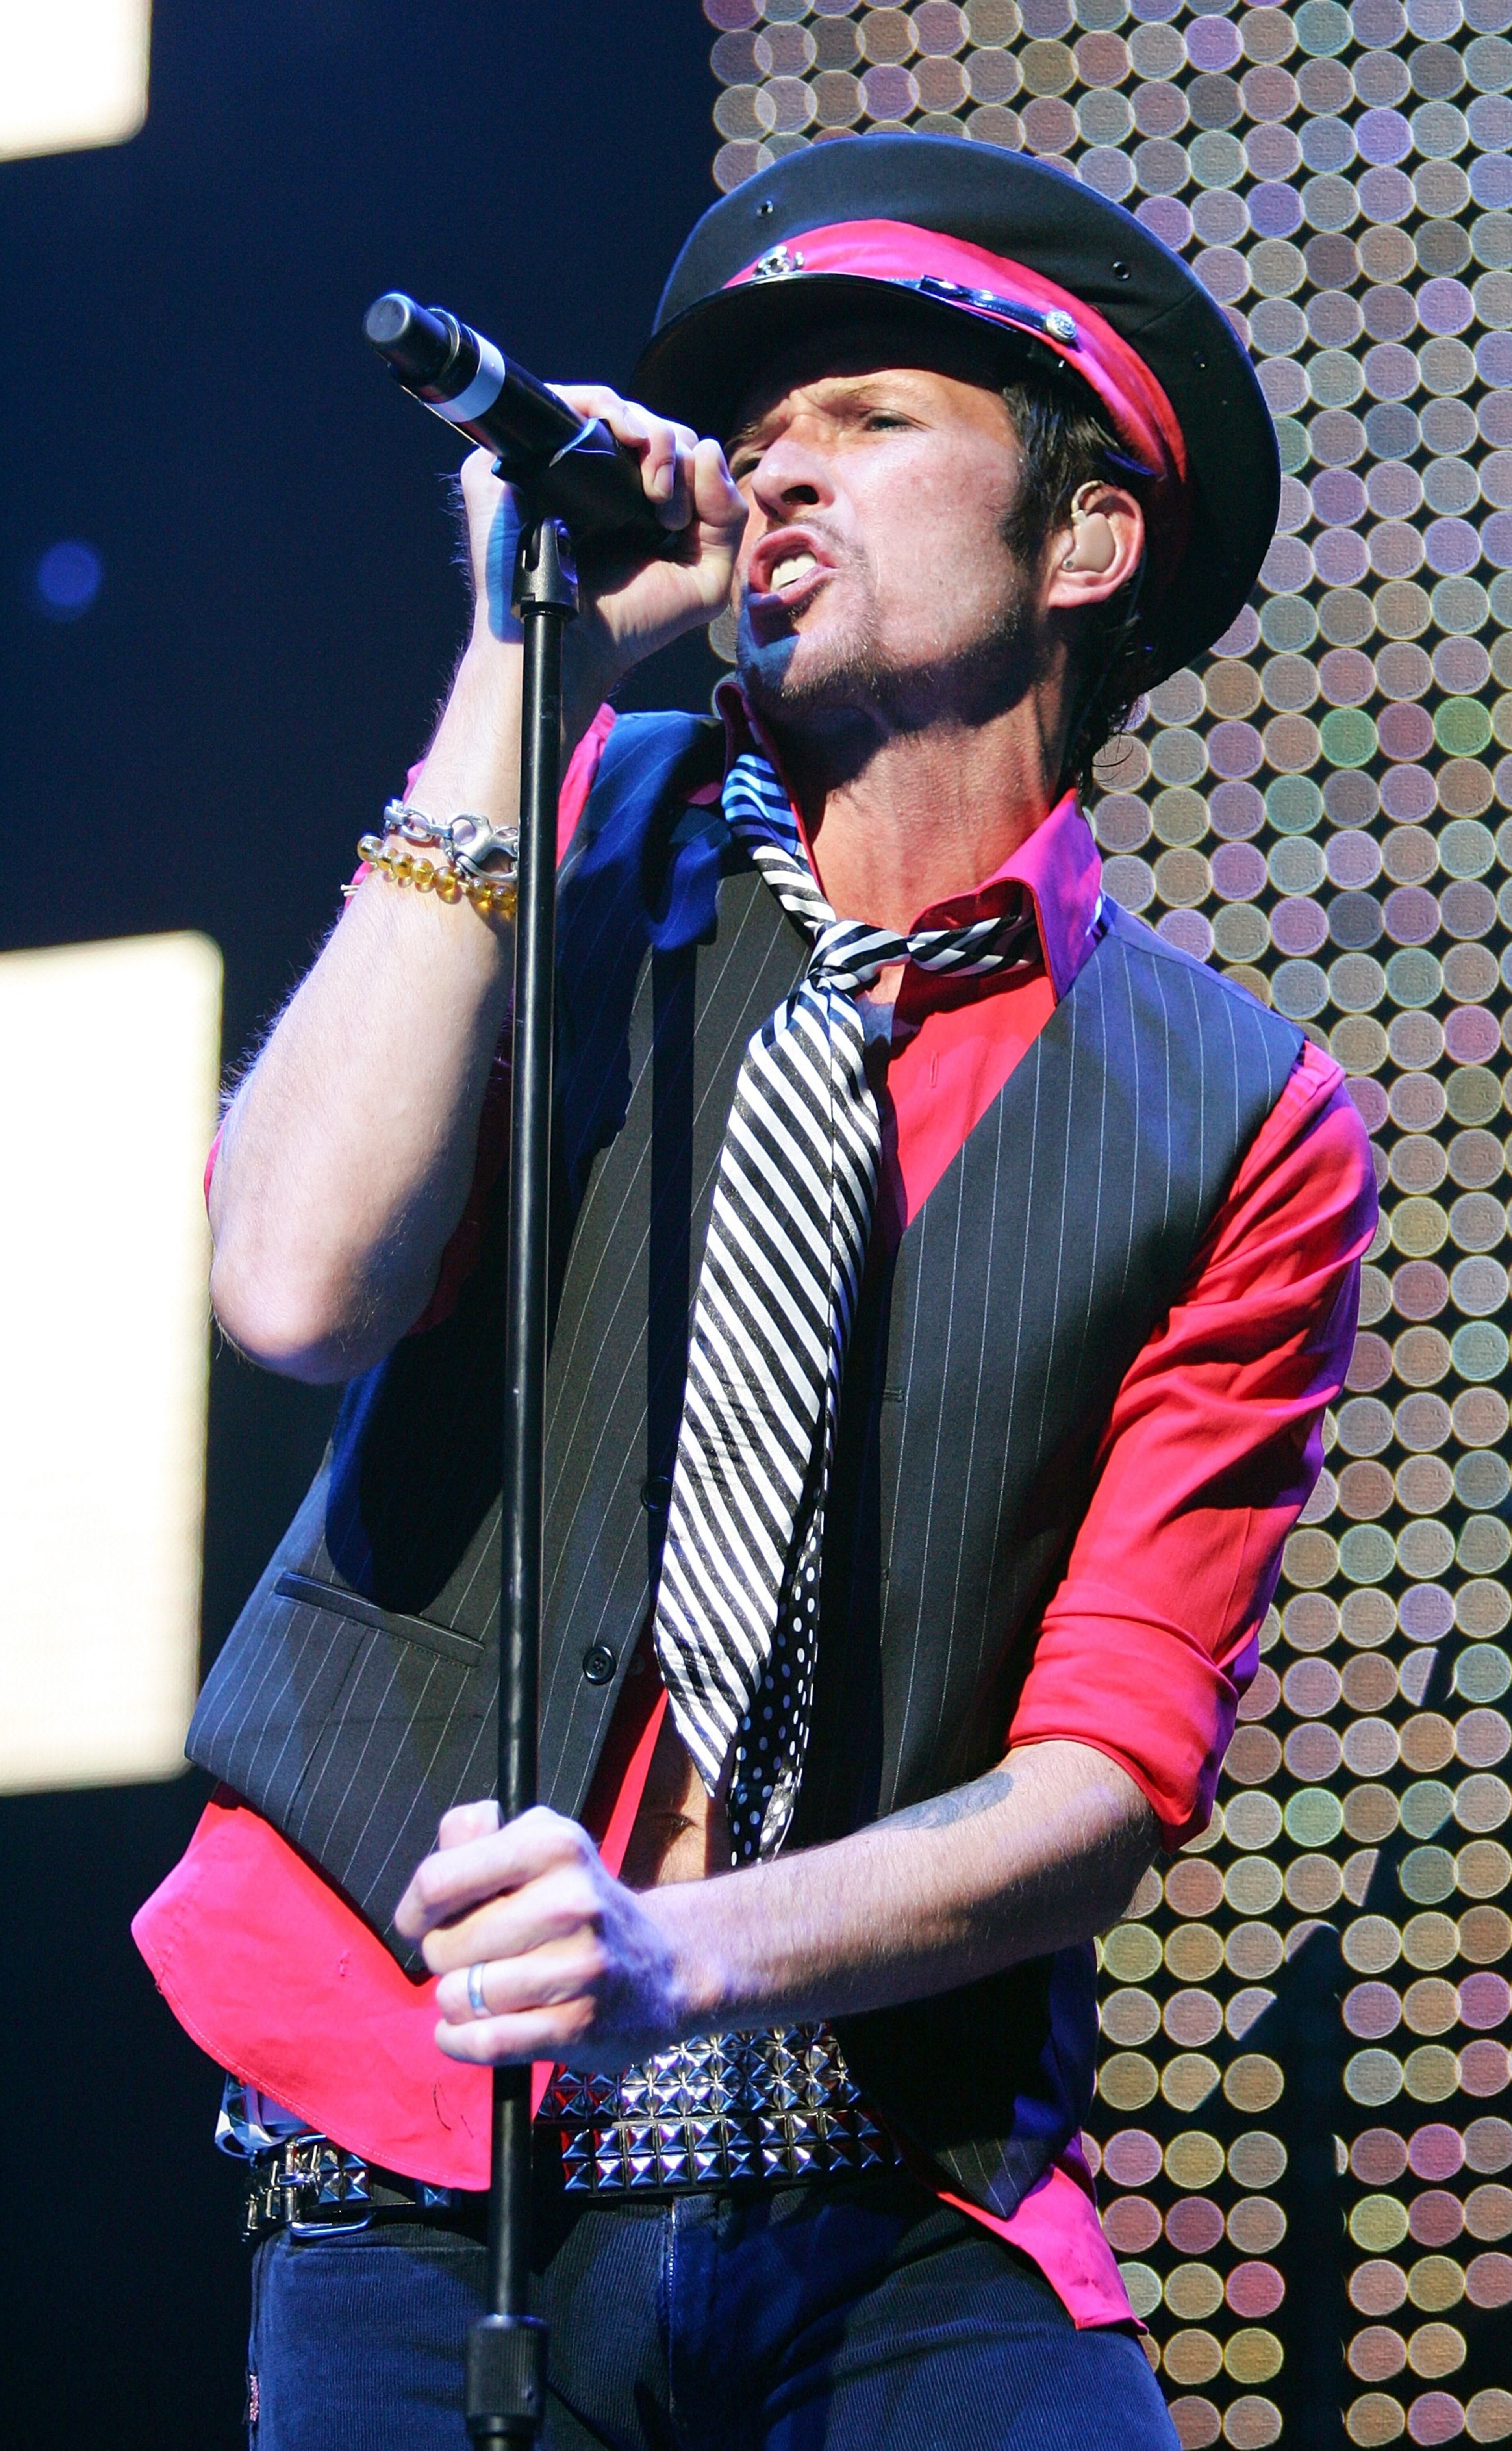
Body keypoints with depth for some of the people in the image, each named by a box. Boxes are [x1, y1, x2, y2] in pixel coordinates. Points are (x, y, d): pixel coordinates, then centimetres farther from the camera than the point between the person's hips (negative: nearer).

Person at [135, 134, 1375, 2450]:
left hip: (904, 2235, -1)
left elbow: (1107, 1779, -4)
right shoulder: (571, 828, 8)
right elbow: (300, 1286, -10)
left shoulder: (1242, 1131, 2)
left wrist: (690, 1954, -22)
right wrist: (522, 668, -10)